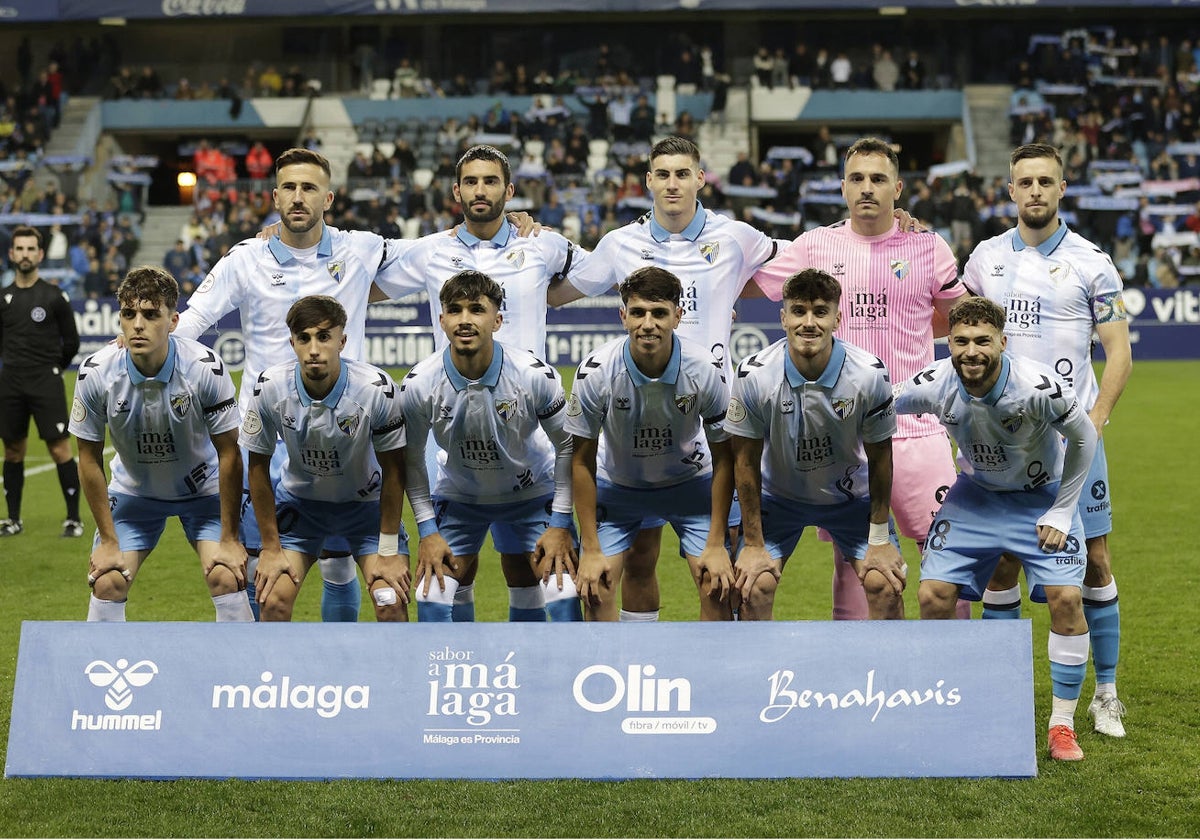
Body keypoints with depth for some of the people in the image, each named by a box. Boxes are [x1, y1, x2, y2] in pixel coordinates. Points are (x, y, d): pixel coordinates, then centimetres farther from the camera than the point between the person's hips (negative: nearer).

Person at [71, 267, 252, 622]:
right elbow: (90, 460, -9)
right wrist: (108, 541, -8)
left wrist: (229, 538, -14)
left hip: (202, 487, -1)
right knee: (107, 582, -10)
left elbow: (228, 454, -17)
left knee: (226, 577, -17)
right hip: (133, 491, 2)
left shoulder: (206, 368, -27)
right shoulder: (95, 373, -22)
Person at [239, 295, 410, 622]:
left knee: (392, 604, -15)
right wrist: (271, 548, -6)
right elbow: (258, 467, -8)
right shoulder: (270, 388, -22)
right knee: (273, 601, -12)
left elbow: (392, 469, -14)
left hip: (366, 503, -1)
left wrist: (388, 551, -13)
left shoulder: (377, 388, -26)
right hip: (299, 500, 1)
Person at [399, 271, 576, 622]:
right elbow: (411, 459, -6)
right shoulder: (418, 385, -22)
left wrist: (561, 524, -12)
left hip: (530, 493, -1)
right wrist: (427, 531, -8)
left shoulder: (536, 376, -25)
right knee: (432, 596, -8)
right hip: (457, 496, 1)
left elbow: (566, 446, -11)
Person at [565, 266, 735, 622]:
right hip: (616, 483, 0)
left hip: (689, 481, 0)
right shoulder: (595, 372, -26)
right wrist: (590, 550, -15)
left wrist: (716, 544, -13)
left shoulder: (705, 371, -25)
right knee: (595, 590, -11)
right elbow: (582, 462, -15)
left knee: (717, 588, -11)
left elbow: (723, 458, -12)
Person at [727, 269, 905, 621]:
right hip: (778, 496, 0)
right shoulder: (753, 374, -25)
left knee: (884, 584, -11)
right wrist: (753, 543, -10)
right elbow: (746, 461, -13)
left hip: (851, 496, 1)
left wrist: (880, 539, -7)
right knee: (754, 585, -14)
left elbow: (879, 457, -10)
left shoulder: (870, 374, -24)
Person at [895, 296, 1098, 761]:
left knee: (1066, 597, -17)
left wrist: (1061, 512, -10)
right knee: (933, 595, -10)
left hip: (1042, 495, -2)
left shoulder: (1038, 386, -31)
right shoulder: (934, 386, -24)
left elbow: (1084, 438, -13)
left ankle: (1062, 724, -1)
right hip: (976, 493, 2)